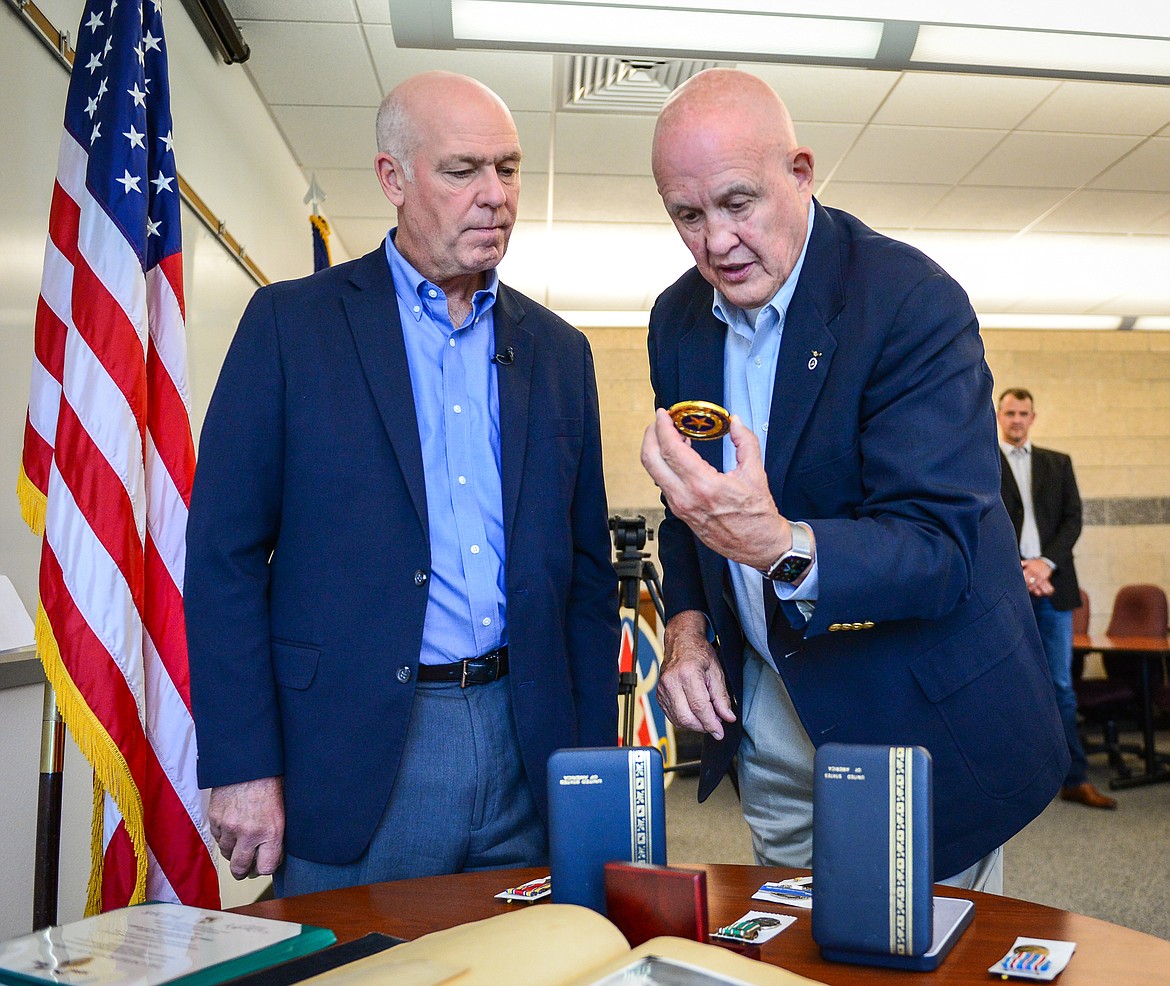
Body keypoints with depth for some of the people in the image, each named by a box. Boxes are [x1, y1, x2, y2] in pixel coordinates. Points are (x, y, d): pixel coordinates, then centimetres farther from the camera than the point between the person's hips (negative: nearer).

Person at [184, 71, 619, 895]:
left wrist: (594, 761, 6)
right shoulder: (291, 323, -2)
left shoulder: (559, 350, 9)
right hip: (353, 758, -3)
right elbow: (223, 554, -5)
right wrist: (242, 767, -9)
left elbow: (588, 569, 10)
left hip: (526, 752, 4)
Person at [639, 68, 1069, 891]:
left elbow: (939, 547, -26)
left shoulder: (914, 301, -20)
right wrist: (688, 623, -3)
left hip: (916, 712, -5)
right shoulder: (678, 319, 0)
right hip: (764, 706, 6)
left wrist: (781, 547, -43)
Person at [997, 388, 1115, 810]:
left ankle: (1074, 779, 10)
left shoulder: (1058, 463, 15)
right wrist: (1017, 570, -12)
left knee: (1061, 686, 5)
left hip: (1052, 586, 3)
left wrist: (1046, 563, -8)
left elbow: (1073, 518, 7)